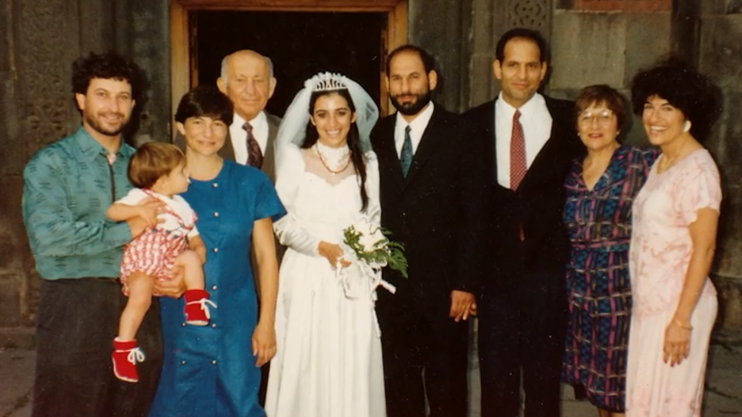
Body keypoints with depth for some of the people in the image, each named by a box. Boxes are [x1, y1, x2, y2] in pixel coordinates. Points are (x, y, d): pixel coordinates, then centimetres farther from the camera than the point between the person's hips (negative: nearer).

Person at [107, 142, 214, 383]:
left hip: (171, 260, 5)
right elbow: (112, 212, -9)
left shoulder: (181, 206, 18)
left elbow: (193, 236, 18)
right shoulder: (140, 196, 1)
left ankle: (196, 306, -17)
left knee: (191, 258, -25)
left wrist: (199, 249, -5)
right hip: (142, 257, -5)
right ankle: (123, 348, -16)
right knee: (141, 298, -27)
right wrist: (139, 210, -25)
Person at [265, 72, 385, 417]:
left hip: (355, 282, 2)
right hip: (307, 279, -2)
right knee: (305, 367, 3)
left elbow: (373, 222, 10)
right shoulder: (295, 159, -1)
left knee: (351, 371, 5)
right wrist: (321, 247, -17)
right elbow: (281, 223, -3)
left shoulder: (367, 162, 7)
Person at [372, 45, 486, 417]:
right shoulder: (377, 136, 6)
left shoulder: (459, 133, -5)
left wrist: (465, 283, -11)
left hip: (442, 285, -3)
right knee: (398, 384, 15)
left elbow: (473, 215, -7)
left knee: (446, 384, 11)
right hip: (389, 284, 3)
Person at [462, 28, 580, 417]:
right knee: (496, 374, 12)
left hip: (547, 264, 0)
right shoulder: (473, 122, 1)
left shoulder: (568, 118, 0)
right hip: (496, 267, 1)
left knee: (544, 373, 13)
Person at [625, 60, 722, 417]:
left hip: (677, 306, -8)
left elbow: (703, 249, -18)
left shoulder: (698, 169, -15)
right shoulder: (660, 164, 11)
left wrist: (681, 319, -19)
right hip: (649, 303, 8)